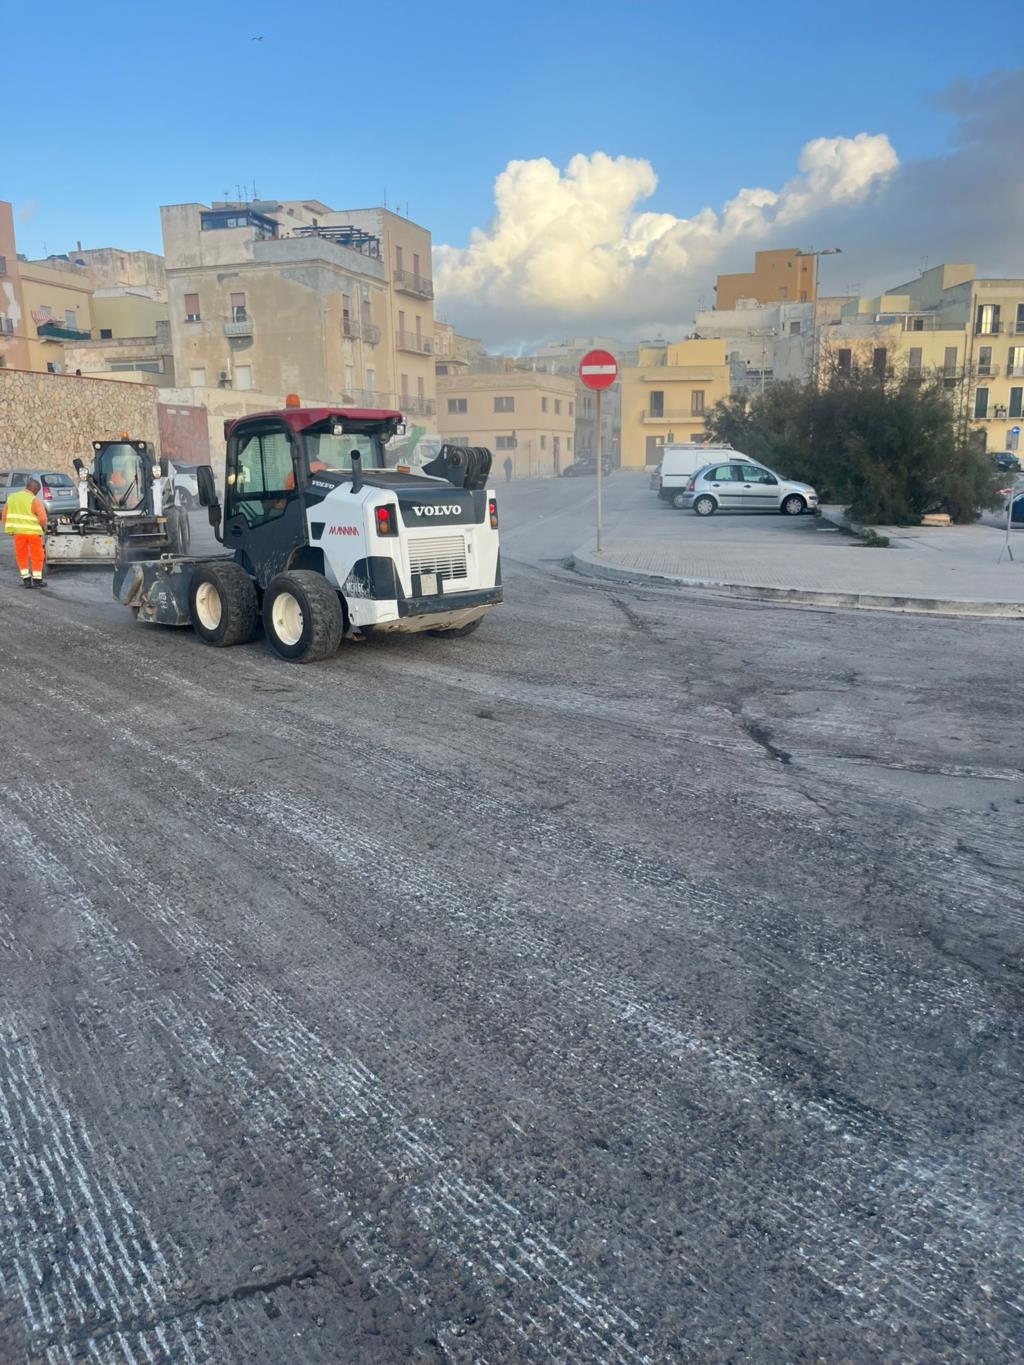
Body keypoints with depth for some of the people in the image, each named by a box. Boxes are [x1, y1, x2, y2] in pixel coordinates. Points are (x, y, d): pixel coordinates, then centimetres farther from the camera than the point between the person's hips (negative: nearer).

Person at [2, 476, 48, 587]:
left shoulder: (11, 497, 4)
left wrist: (9, 529, 19)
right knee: (37, 556, 9)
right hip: (33, 532, -4)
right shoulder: (35, 500, -12)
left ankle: (26, 579, 14)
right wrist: (44, 528, 5)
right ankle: (37, 579, 12)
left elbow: (5, 515, 8)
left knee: (21, 555, 15)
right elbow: (43, 519, -15)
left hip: (18, 532, 4)